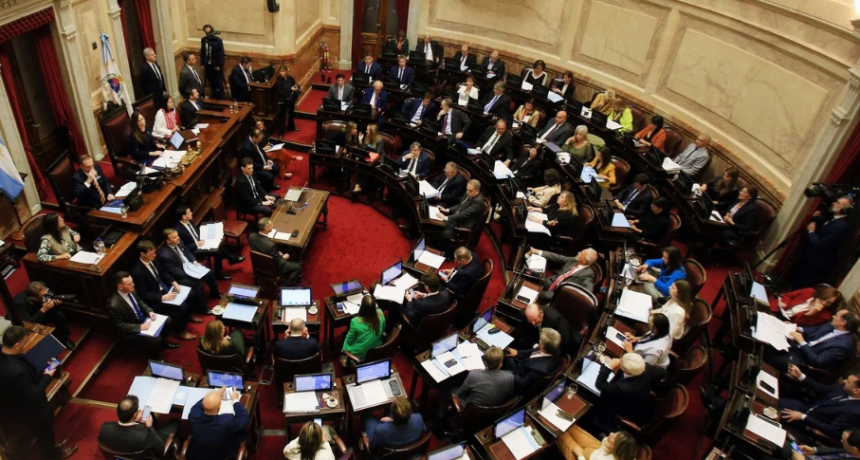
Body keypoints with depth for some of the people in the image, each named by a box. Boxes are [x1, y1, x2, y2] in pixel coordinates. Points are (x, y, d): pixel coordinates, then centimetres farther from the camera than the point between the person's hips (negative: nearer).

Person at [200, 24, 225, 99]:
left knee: (218, 82, 1)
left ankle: (221, 97, 11)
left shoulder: (218, 40, -10)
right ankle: (214, 96, 24)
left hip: (216, 65, -4)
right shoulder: (203, 40, 3)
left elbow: (221, 53, -10)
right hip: (207, 65, 4)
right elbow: (202, 52, 10)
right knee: (211, 82, 12)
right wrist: (202, 64, 7)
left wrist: (219, 65, -12)